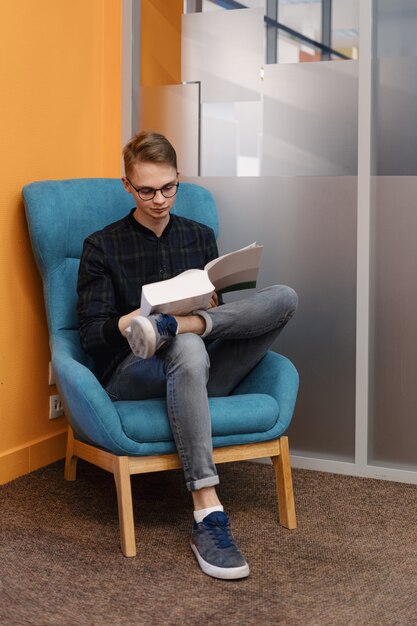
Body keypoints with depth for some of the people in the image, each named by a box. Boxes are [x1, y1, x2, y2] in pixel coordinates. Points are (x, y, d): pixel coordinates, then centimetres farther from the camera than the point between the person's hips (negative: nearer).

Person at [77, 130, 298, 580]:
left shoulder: (201, 237, 17)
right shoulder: (102, 246, 6)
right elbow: (91, 336, -2)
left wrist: (207, 307, -8)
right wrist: (126, 323, -24)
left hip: (199, 374, 4)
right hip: (131, 376, -3)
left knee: (284, 298, -18)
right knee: (188, 346, -43)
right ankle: (207, 517, -45)